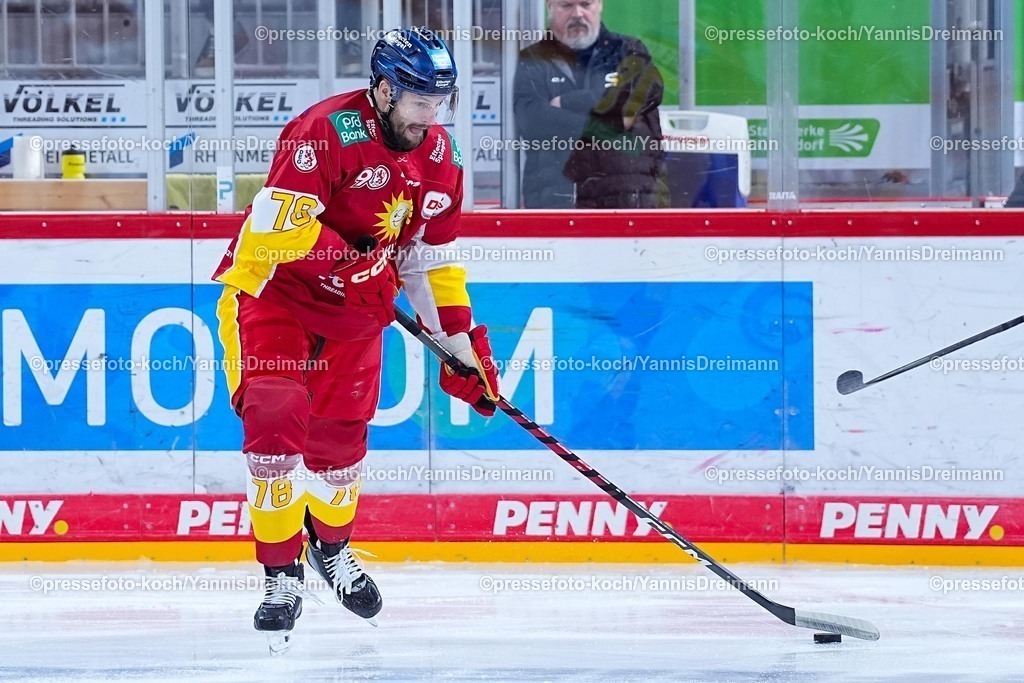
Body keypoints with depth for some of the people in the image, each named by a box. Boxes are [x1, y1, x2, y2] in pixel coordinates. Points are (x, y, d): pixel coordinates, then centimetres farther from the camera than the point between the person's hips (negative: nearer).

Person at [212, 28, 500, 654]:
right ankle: (282, 572, -12)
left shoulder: (440, 158, 0)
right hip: (270, 283, -6)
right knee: (275, 419, -18)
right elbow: (277, 219, -31)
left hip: (354, 301, 6)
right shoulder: (328, 131, -24)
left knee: (341, 431, 8)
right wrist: (350, 262, -33)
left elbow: (435, 258, 9)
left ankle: (332, 544, 34)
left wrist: (462, 344, 6)